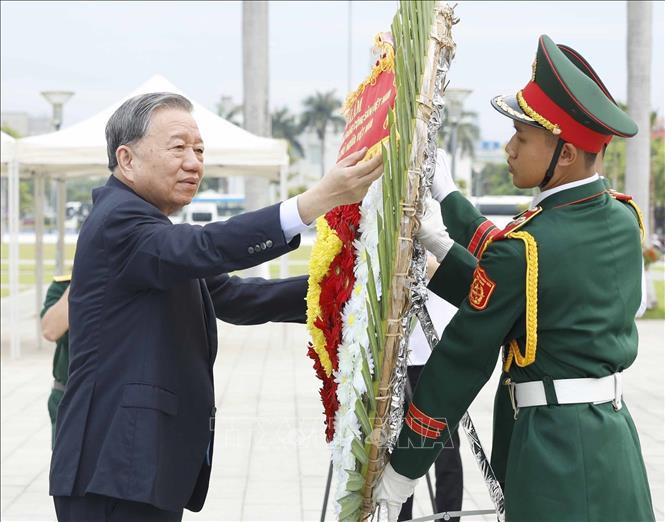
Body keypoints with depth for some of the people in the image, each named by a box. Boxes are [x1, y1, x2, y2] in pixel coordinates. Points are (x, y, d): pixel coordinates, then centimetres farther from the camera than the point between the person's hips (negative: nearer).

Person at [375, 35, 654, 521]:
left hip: (554, 444, -7)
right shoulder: (624, 219, 5)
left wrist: (400, 475, -2)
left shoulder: (520, 248, -16)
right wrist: (439, 244, 14)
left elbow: (462, 361, -10)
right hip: (616, 438, 8)